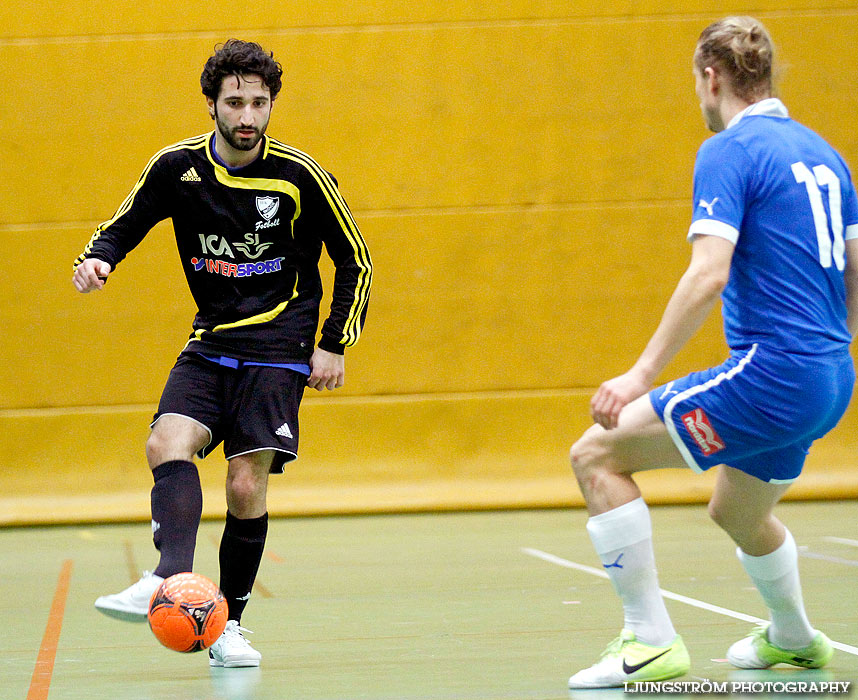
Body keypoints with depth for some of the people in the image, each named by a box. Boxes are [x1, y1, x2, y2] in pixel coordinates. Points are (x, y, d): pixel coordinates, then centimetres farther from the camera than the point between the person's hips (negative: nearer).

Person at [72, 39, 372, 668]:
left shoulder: (300, 175, -8)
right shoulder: (177, 167, -2)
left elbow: (355, 260, 4)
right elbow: (122, 228, 12)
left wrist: (334, 346, -1)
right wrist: (97, 259, -10)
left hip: (278, 347, -3)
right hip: (210, 343, 3)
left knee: (247, 487, -12)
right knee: (167, 443, -23)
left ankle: (228, 621, 1)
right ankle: (173, 580, -38)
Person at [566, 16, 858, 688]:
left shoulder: (730, 151, -10)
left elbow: (709, 274, -22)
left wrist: (643, 374, -22)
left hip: (772, 372, -9)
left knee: (597, 454, -7)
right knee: (736, 511, 33)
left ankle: (651, 641, -10)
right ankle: (793, 639, 56)